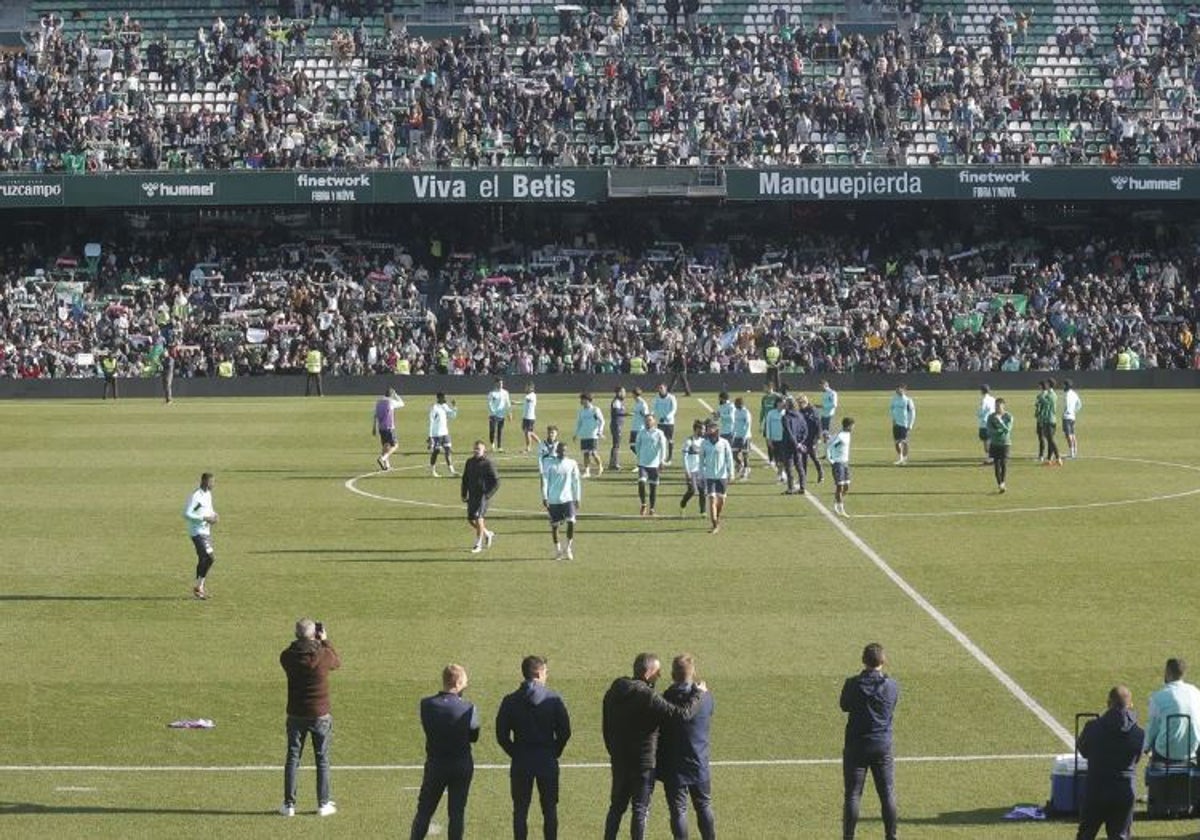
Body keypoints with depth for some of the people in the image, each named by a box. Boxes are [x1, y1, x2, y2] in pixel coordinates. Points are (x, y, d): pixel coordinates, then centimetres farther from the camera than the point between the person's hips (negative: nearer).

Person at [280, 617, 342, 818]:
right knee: (322, 759, 9)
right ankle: (324, 804, 12)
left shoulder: (287, 656, -9)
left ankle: (289, 804, 8)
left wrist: (302, 641, 13)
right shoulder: (323, 655, -13)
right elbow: (337, 662, 8)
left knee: (293, 758, 9)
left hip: (296, 715, 2)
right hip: (320, 715, -2)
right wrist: (325, 641, 15)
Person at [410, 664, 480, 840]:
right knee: (457, 812, 8)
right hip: (462, 766, -1)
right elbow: (474, 737, -3)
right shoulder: (468, 708, -16)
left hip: (435, 765, 1)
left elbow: (427, 728, 3)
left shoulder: (427, 705, -11)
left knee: (424, 811, 12)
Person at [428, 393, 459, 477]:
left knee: (447, 450, 5)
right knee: (435, 452, 0)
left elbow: (452, 416, 14)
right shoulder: (434, 408, -13)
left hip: (445, 433, 7)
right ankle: (432, 471, 10)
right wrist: (430, 436, -16)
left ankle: (451, 470, 6)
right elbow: (431, 422, -14)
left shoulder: (445, 407, 9)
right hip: (436, 434, -7)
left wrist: (454, 407, -3)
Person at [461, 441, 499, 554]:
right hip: (472, 495, 7)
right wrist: (464, 494, 13)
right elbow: (465, 479, 20)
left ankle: (478, 545, -3)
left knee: (478, 518, -13)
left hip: (483, 495, -7)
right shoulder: (470, 462, 10)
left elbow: (496, 482, -9)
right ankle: (488, 534, 31)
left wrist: (488, 495, -16)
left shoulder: (487, 463, -8)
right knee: (471, 519, 7)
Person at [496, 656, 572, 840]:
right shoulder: (554, 700, -7)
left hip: (520, 762, 1)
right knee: (550, 809, 9)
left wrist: (515, 753, 9)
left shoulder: (510, 701, -4)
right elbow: (565, 732, -4)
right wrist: (554, 753, 9)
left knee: (520, 811, 8)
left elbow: (501, 735, -2)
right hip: (547, 762, -1)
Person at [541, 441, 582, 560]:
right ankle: (557, 549, 21)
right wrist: (544, 498, -7)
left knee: (571, 521, -16)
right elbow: (545, 480, -1)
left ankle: (569, 548, 0)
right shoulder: (549, 463, 0)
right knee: (554, 525, 4)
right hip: (553, 500, 0)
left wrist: (577, 498, 8)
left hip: (568, 498, 0)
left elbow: (576, 481, 9)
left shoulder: (572, 464, 4)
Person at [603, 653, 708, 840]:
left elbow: (606, 726, 13)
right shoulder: (646, 696, -22)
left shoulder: (613, 692, 3)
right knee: (640, 810, 3)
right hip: (643, 762, -7)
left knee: (617, 806, 17)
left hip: (619, 760, 7)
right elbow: (683, 713, -23)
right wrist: (699, 694, -8)